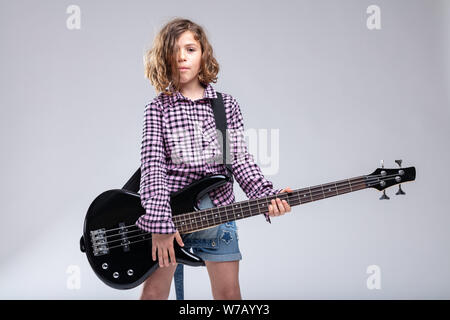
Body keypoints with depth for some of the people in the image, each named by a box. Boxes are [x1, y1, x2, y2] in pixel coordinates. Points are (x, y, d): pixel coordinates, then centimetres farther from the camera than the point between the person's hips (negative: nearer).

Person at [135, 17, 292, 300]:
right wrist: (159, 222, -21)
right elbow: (152, 164, -9)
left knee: (229, 293, 5)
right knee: (154, 292, 4)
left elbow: (240, 158, 1)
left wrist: (267, 197, -16)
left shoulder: (227, 105, 7)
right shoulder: (158, 109, 0)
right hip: (168, 211, -1)